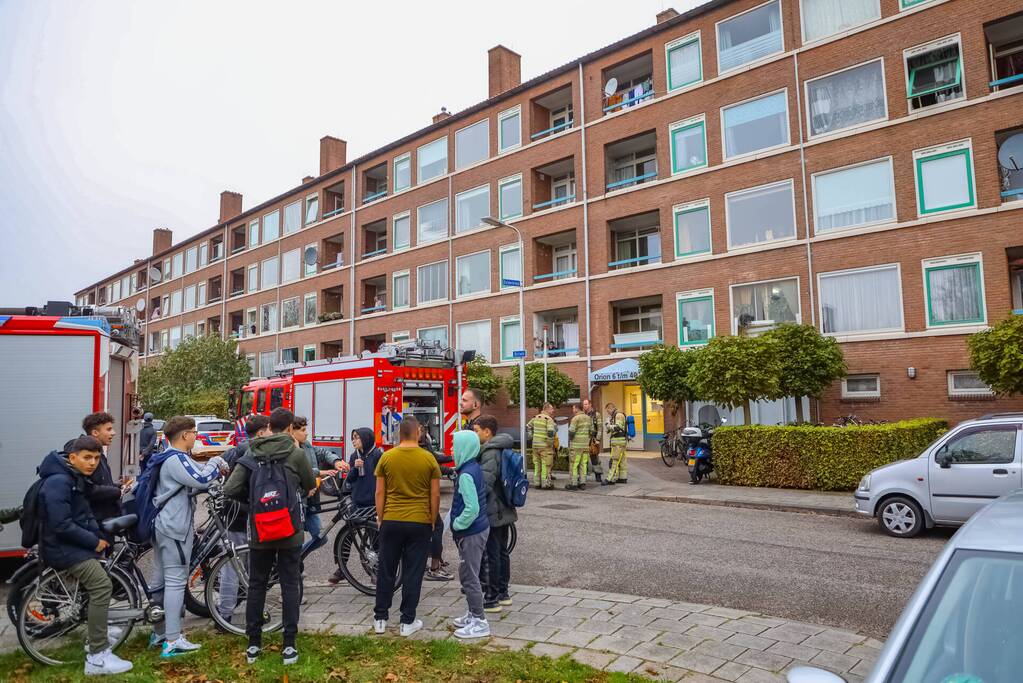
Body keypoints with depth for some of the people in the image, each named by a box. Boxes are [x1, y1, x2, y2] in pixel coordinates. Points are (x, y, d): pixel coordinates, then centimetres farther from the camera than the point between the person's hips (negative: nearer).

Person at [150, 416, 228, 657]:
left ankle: (159, 633, 26)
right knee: (176, 581, -7)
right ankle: (173, 641, -4)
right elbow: (202, 480, -27)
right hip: (175, 528, -11)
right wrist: (216, 462, -10)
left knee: (161, 580, 16)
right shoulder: (176, 460, -18)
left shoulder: (174, 458, 15)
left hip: (163, 526, 11)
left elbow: (198, 471, 21)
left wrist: (217, 465, 3)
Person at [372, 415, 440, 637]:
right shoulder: (429, 459, -5)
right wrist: (432, 521, 11)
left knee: (386, 571, 13)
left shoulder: (387, 457, -3)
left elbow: (380, 492, 2)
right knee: (413, 573, 7)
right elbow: (435, 495, -1)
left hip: (391, 522, 1)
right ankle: (407, 622, 13)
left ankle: (380, 619, 22)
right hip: (420, 523, -1)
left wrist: (380, 518, 12)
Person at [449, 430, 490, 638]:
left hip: (470, 533, -10)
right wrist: (456, 522, 15)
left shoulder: (466, 474, -22)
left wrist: (457, 525, -14)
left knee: (469, 577, 0)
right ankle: (474, 614, 31)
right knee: (468, 576, 20)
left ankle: (480, 622, 9)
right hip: (478, 529, 10)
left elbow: (471, 508, -28)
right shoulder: (475, 468, 7)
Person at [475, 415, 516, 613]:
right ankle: (503, 593, 27)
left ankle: (491, 599, 6)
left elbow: (485, 484, -24)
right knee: (502, 551, 17)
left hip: (492, 513, -10)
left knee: (490, 555, -1)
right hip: (505, 511, 10)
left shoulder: (490, 453, -19)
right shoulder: (502, 450, 11)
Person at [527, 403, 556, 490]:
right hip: (545, 445, -7)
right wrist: (555, 428, -8)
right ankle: (545, 483, 5)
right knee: (546, 465, 1)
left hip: (535, 444, 7)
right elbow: (551, 432, -26)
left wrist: (531, 436, 16)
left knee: (537, 464, 14)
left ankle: (537, 482, 20)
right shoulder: (549, 419, -13)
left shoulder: (536, 417, 9)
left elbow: (528, 427, 16)